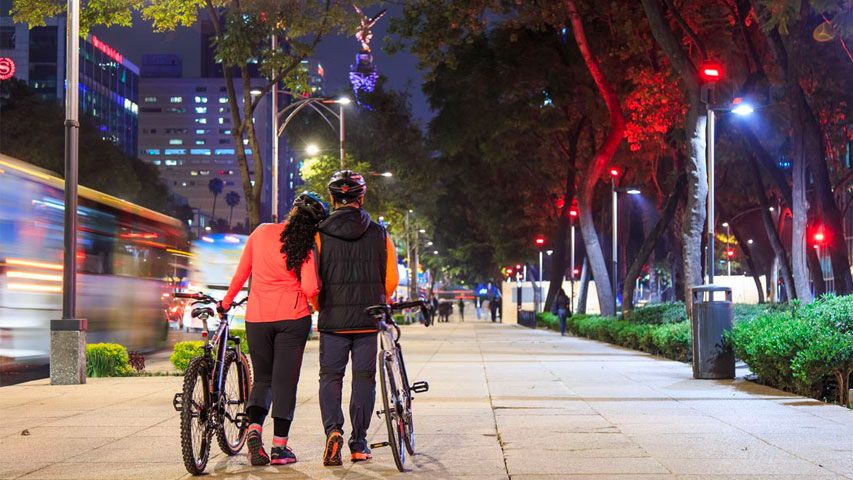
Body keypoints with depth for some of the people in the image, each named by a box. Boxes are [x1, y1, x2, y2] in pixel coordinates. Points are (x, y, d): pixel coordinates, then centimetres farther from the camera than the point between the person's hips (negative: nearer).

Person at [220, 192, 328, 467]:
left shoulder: (261, 232, 2)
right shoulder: (304, 245, -7)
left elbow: (241, 273, 10)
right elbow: (310, 289, -16)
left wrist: (227, 301, 23)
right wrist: (315, 296, 7)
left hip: (257, 317, 3)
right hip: (292, 317, -3)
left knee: (262, 378, 16)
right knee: (285, 381, 5)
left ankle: (254, 428, -9)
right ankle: (279, 447, 5)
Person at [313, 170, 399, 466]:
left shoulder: (320, 235, -5)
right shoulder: (379, 234, 0)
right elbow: (391, 280, 0)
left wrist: (322, 308, 10)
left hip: (333, 320, -1)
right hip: (368, 320, 1)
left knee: (330, 377, 8)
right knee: (364, 378, 9)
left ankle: (333, 429, -14)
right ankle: (359, 444, 11)